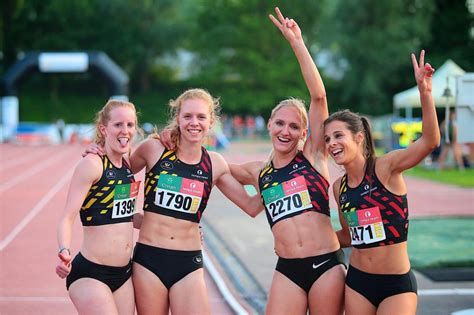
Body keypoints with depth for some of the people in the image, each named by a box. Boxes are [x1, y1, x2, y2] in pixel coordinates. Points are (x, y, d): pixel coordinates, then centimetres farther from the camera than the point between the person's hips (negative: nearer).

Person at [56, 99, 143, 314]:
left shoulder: (127, 164, 10)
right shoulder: (92, 164, -12)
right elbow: (68, 217, -18)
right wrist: (64, 253, -35)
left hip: (124, 272, 7)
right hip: (90, 274, -7)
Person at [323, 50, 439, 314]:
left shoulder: (385, 168, -10)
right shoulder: (339, 186, 6)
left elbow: (430, 141, -26)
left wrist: (425, 92, -37)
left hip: (397, 284, -5)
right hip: (357, 282, 5)